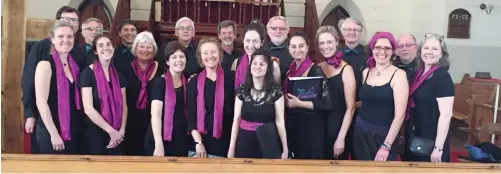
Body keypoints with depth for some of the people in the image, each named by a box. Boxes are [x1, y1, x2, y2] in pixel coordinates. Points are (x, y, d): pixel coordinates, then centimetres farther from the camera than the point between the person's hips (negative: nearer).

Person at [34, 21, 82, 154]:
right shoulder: (46, 64, -10)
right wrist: (54, 133, -17)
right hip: (50, 131, -6)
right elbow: (41, 102, -14)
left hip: (72, 130, 6)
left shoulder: (74, 64, 8)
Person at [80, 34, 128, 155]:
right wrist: (111, 131, -13)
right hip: (95, 133, -4)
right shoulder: (87, 73, -8)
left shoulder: (119, 76, 7)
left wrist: (121, 131, -6)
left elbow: (123, 106, 8)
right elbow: (88, 108, -14)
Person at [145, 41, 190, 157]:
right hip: (162, 140, -6)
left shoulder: (186, 82, 6)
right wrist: (158, 144, -25)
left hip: (181, 140, 6)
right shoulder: (160, 82, -11)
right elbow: (155, 114, -18)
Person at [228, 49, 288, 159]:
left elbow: (280, 121, -5)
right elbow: (236, 119, 3)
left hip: (267, 142, -2)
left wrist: (285, 150, -6)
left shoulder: (276, 91, -5)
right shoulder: (242, 90, 1)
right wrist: (231, 148, 2)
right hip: (245, 142, 2)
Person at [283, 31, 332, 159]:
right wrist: (285, 101, 2)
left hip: (310, 128, -6)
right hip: (291, 127, 7)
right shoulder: (290, 69, 6)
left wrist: (299, 103, -20)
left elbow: (327, 104, -19)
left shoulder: (315, 71, -14)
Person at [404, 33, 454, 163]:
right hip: (414, 139, 7)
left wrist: (438, 148, -21)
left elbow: (446, 114, -19)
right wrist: (403, 135, 17)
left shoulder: (443, 77, -14)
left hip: (431, 143, -7)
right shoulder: (418, 74, 6)